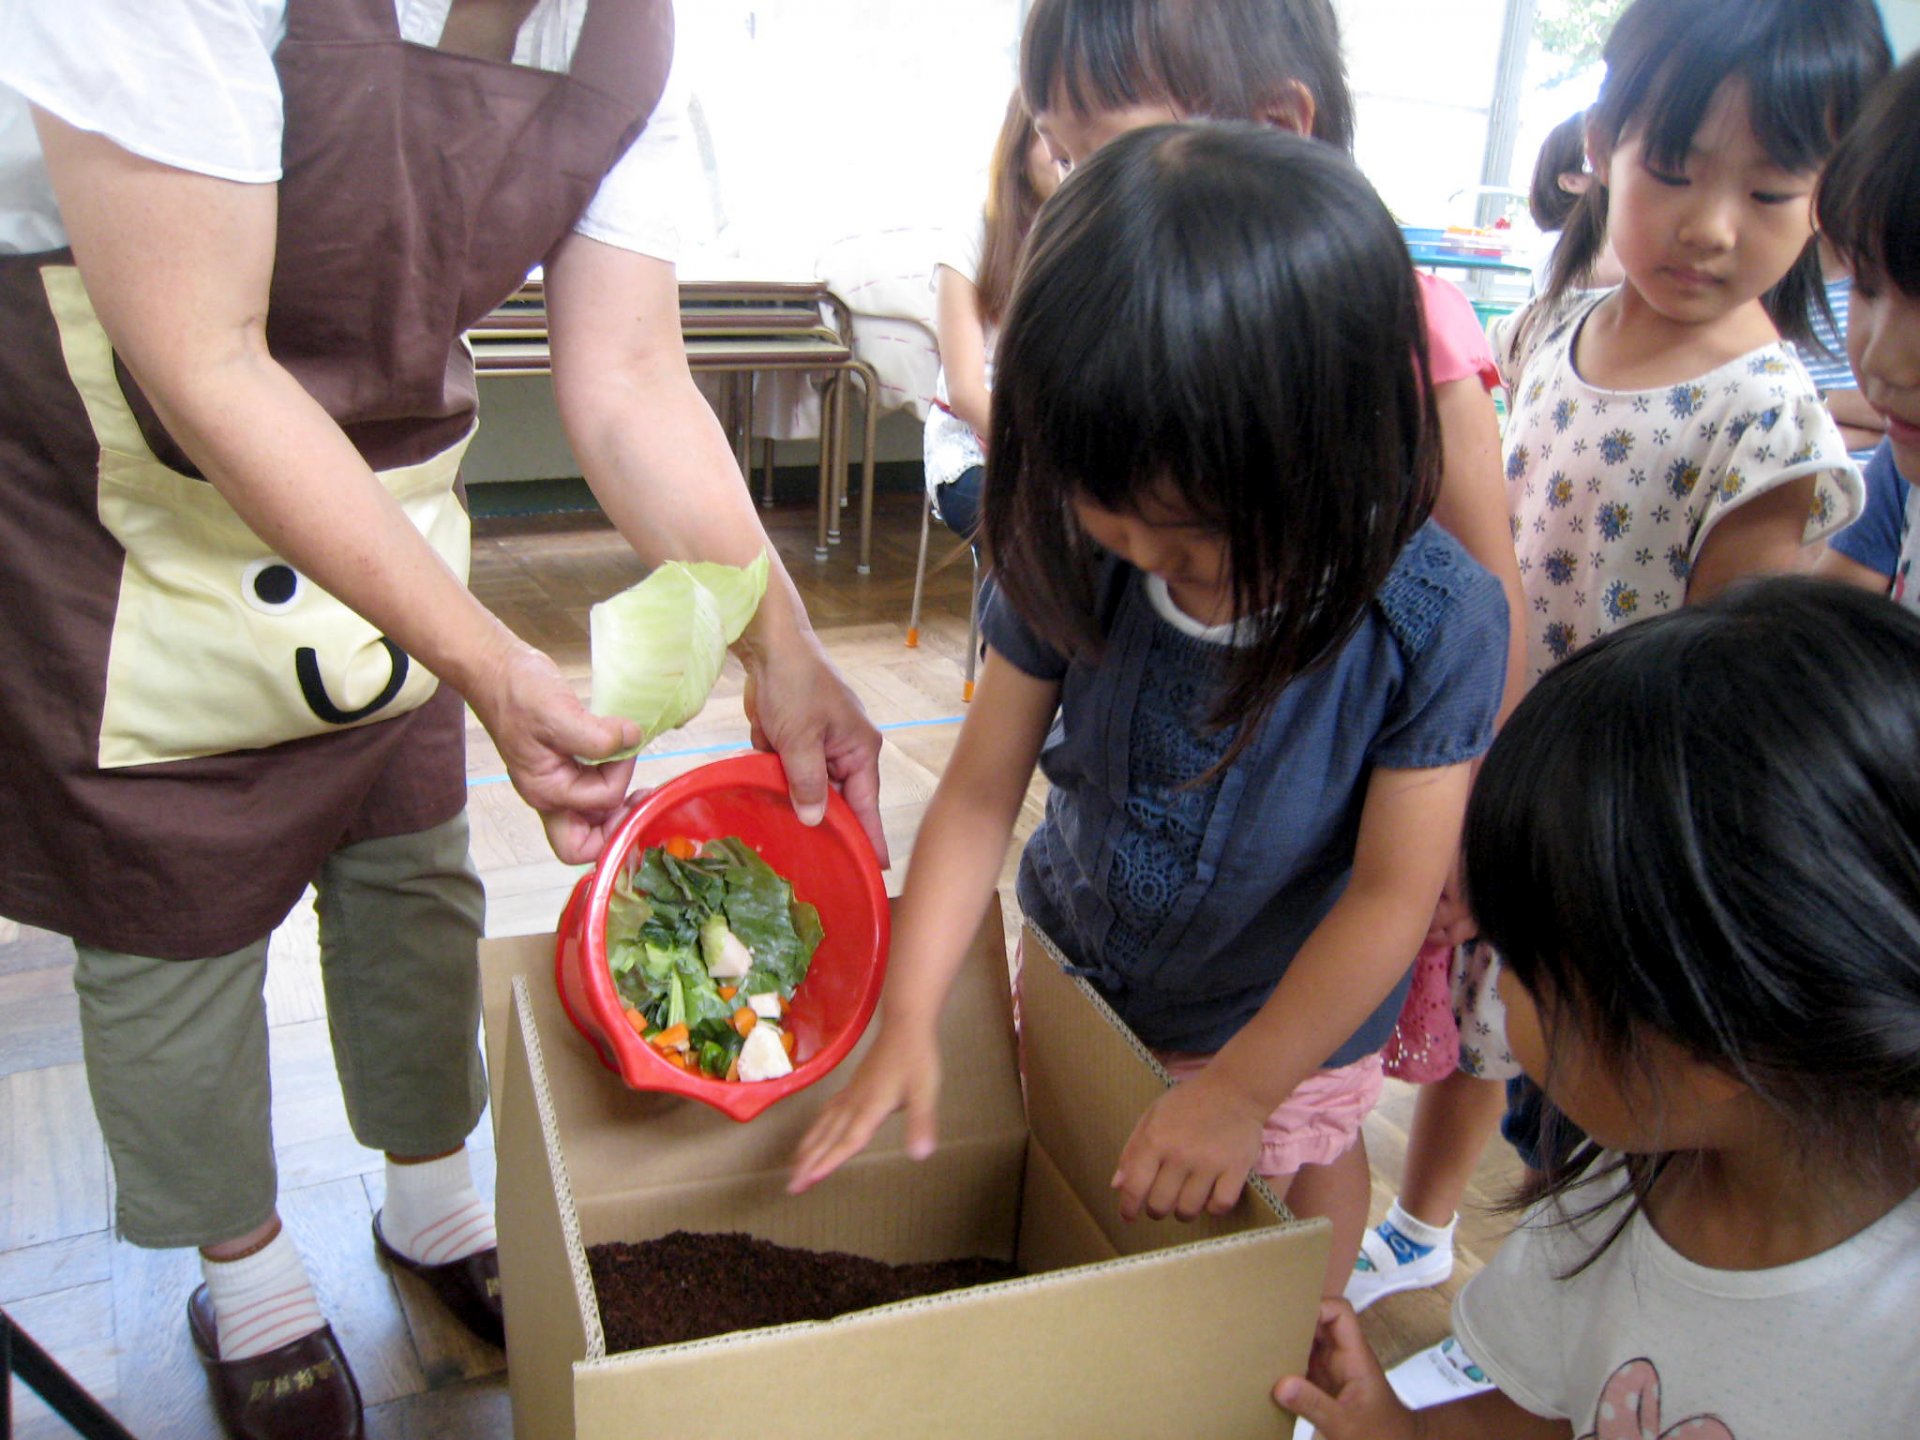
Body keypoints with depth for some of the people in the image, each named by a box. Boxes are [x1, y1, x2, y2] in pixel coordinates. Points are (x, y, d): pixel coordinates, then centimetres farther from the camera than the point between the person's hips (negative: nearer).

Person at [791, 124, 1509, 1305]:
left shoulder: (1433, 621, -30)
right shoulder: (1075, 557, -24)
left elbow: (1392, 894, -24)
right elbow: (981, 793, -17)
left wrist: (1239, 1090, -21)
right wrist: (909, 1020, -21)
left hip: (1289, 1026, -2)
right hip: (1073, 978, 3)